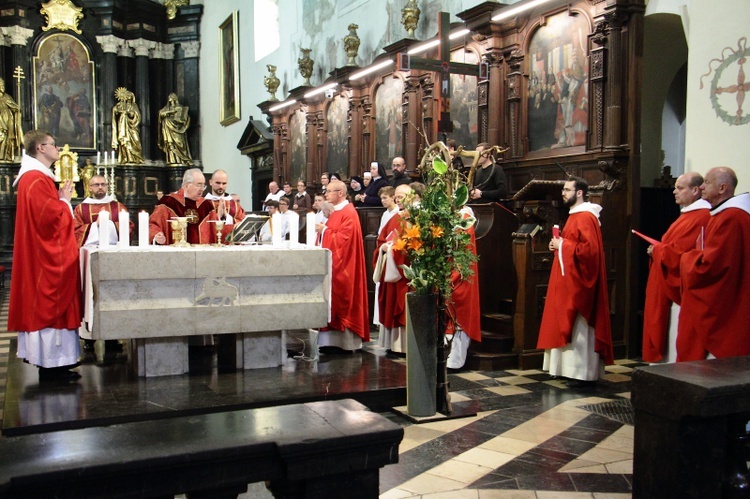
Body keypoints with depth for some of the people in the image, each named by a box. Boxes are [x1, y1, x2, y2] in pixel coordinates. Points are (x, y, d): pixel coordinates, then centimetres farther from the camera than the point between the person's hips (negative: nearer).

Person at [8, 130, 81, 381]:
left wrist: (61, 199, 10)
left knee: (45, 305, 12)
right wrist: (64, 199, -9)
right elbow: (50, 217, -24)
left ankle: (50, 361, 19)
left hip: (47, 255, 11)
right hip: (49, 256, -11)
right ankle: (51, 364, -1)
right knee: (51, 305, -6)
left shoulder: (37, 177, 17)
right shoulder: (36, 179, -16)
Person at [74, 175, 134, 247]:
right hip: (90, 248, 0)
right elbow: (75, 231, 5)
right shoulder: (80, 208, 14)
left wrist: (110, 223, -6)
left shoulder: (119, 206, 14)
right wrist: (95, 224, -4)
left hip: (113, 247, 0)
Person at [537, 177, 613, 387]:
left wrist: (563, 245, -16)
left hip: (578, 283, -11)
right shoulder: (575, 216, 17)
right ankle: (575, 369, 19)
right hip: (570, 282, 11)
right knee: (570, 326, 12)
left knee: (580, 327, -6)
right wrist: (559, 245, 7)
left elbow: (589, 249, -25)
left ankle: (585, 373, -1)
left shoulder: (585, 217, -16)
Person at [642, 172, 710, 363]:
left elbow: (679, 252, -23)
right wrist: (658, 249, 3)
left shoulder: (699, 217, -16)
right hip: (673, 289, 11)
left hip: (681, 289, -11)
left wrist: (656, 250, -6)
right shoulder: (689, 214, 18)